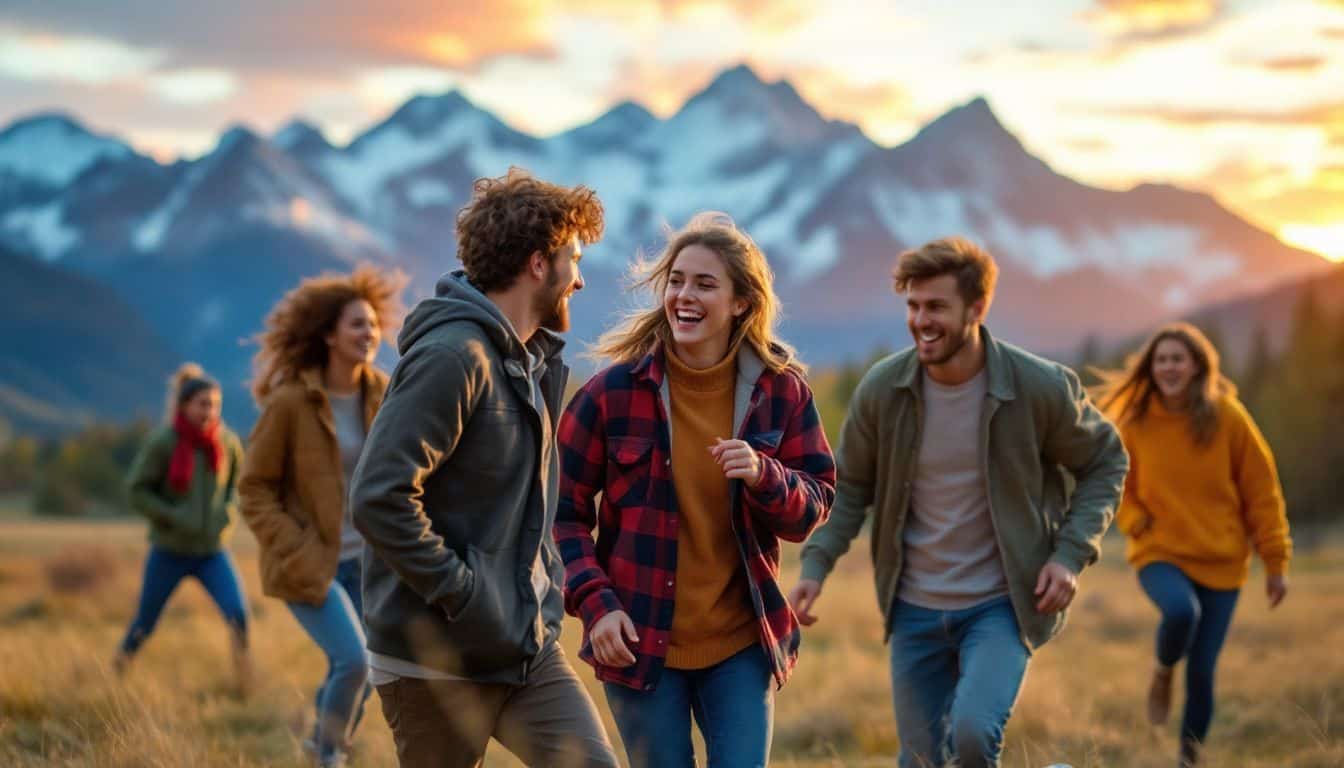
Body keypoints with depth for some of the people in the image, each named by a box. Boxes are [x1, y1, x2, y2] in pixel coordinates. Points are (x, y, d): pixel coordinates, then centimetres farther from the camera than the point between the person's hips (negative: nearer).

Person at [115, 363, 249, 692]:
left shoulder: (228, 442, -4)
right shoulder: (162, 441, -13)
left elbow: (236, 484, 14)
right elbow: (136, 490, -8)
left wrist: (229, 510, -6)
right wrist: (174, 517, -19)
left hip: (212, 551, 2)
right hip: (170, 551, -2)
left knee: (238, 614, -20)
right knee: (144, 623, 13)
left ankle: (245, 687, -9)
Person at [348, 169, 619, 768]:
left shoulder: (533, 358, 12)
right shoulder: (452, 356, -17)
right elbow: (379, 498, -25)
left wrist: (545, 583, 10)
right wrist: (462, 595, -21)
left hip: (528, 646, 8)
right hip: (439, 659, -8)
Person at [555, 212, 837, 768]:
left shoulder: (780, 390, -1)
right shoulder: (614, 391, -7)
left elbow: (815, 506, 3)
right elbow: (565, 510, -1)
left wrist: (764, 477, -18)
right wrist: (595, 604, -13)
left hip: (742, 643, 1)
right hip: (641, 641, -1)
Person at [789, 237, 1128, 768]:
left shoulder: (1041, 387, -14)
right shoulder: (882, 389, -8)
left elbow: (1105, 463, 2)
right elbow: (850, 485, 6)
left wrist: (1071, 554, -11)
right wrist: (816, 564, -7)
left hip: (1002, 604, -3)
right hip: (915, 609, 3)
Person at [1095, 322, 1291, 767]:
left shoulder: (1228, 418, -4)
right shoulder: (1134, 422, -1)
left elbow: (1262, 491, 1)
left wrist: (1275, 562, 0)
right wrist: (1136, 522, -7)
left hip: (1221, 560, 1)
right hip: (1160, 553, 0)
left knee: (1202, 670, -3)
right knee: (1181, 610, -33)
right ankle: (1162, 674, 0)